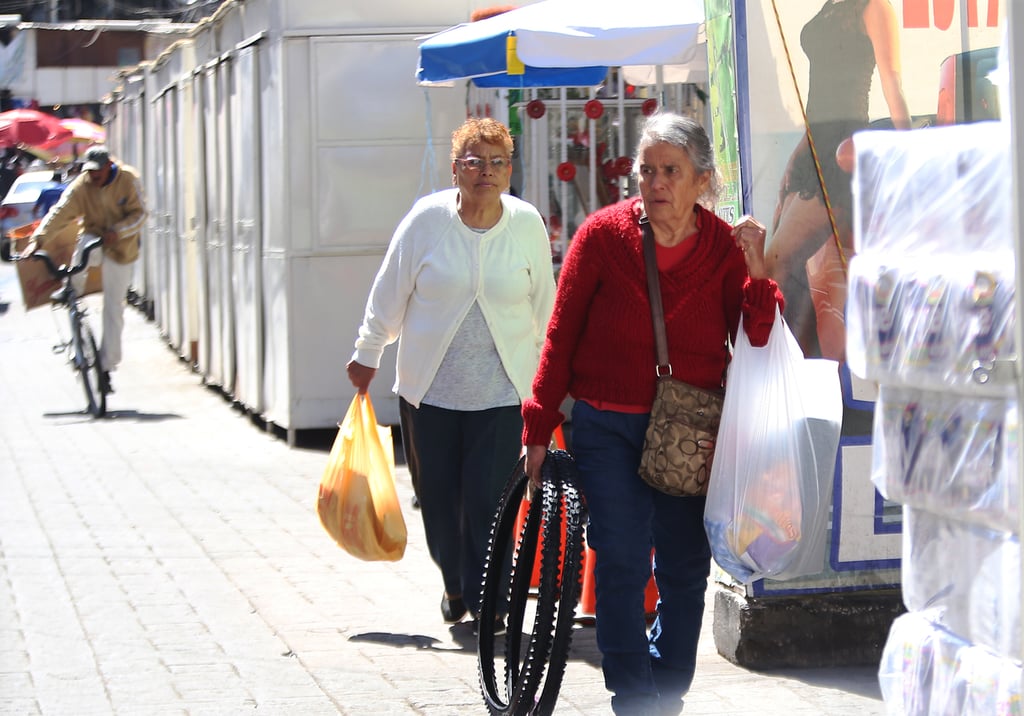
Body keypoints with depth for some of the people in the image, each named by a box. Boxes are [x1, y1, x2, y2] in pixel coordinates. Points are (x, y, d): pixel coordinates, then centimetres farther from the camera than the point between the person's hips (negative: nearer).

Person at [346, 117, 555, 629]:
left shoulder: (527, 224, 0)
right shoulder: (428, 219, -4)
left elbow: (544, 304, 12)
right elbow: (389, 293, 6)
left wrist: (547, 371, 19)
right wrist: (367, 353, 12)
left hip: (501, 392, -1)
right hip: (429, 388, 1)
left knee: (490, 499, -8)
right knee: (437, 495, 7)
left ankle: (486, 603, 5)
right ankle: (454, 582, 31)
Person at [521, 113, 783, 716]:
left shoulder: (727, 248, -2)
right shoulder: (604, 235, -6)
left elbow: (757, 345, -6)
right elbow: (561, 336, -1)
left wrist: (757, 275, -20)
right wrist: (539, 429, -1)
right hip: (608, 427, -2)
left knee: (686, 571, 9)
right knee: (621, 564, -10)